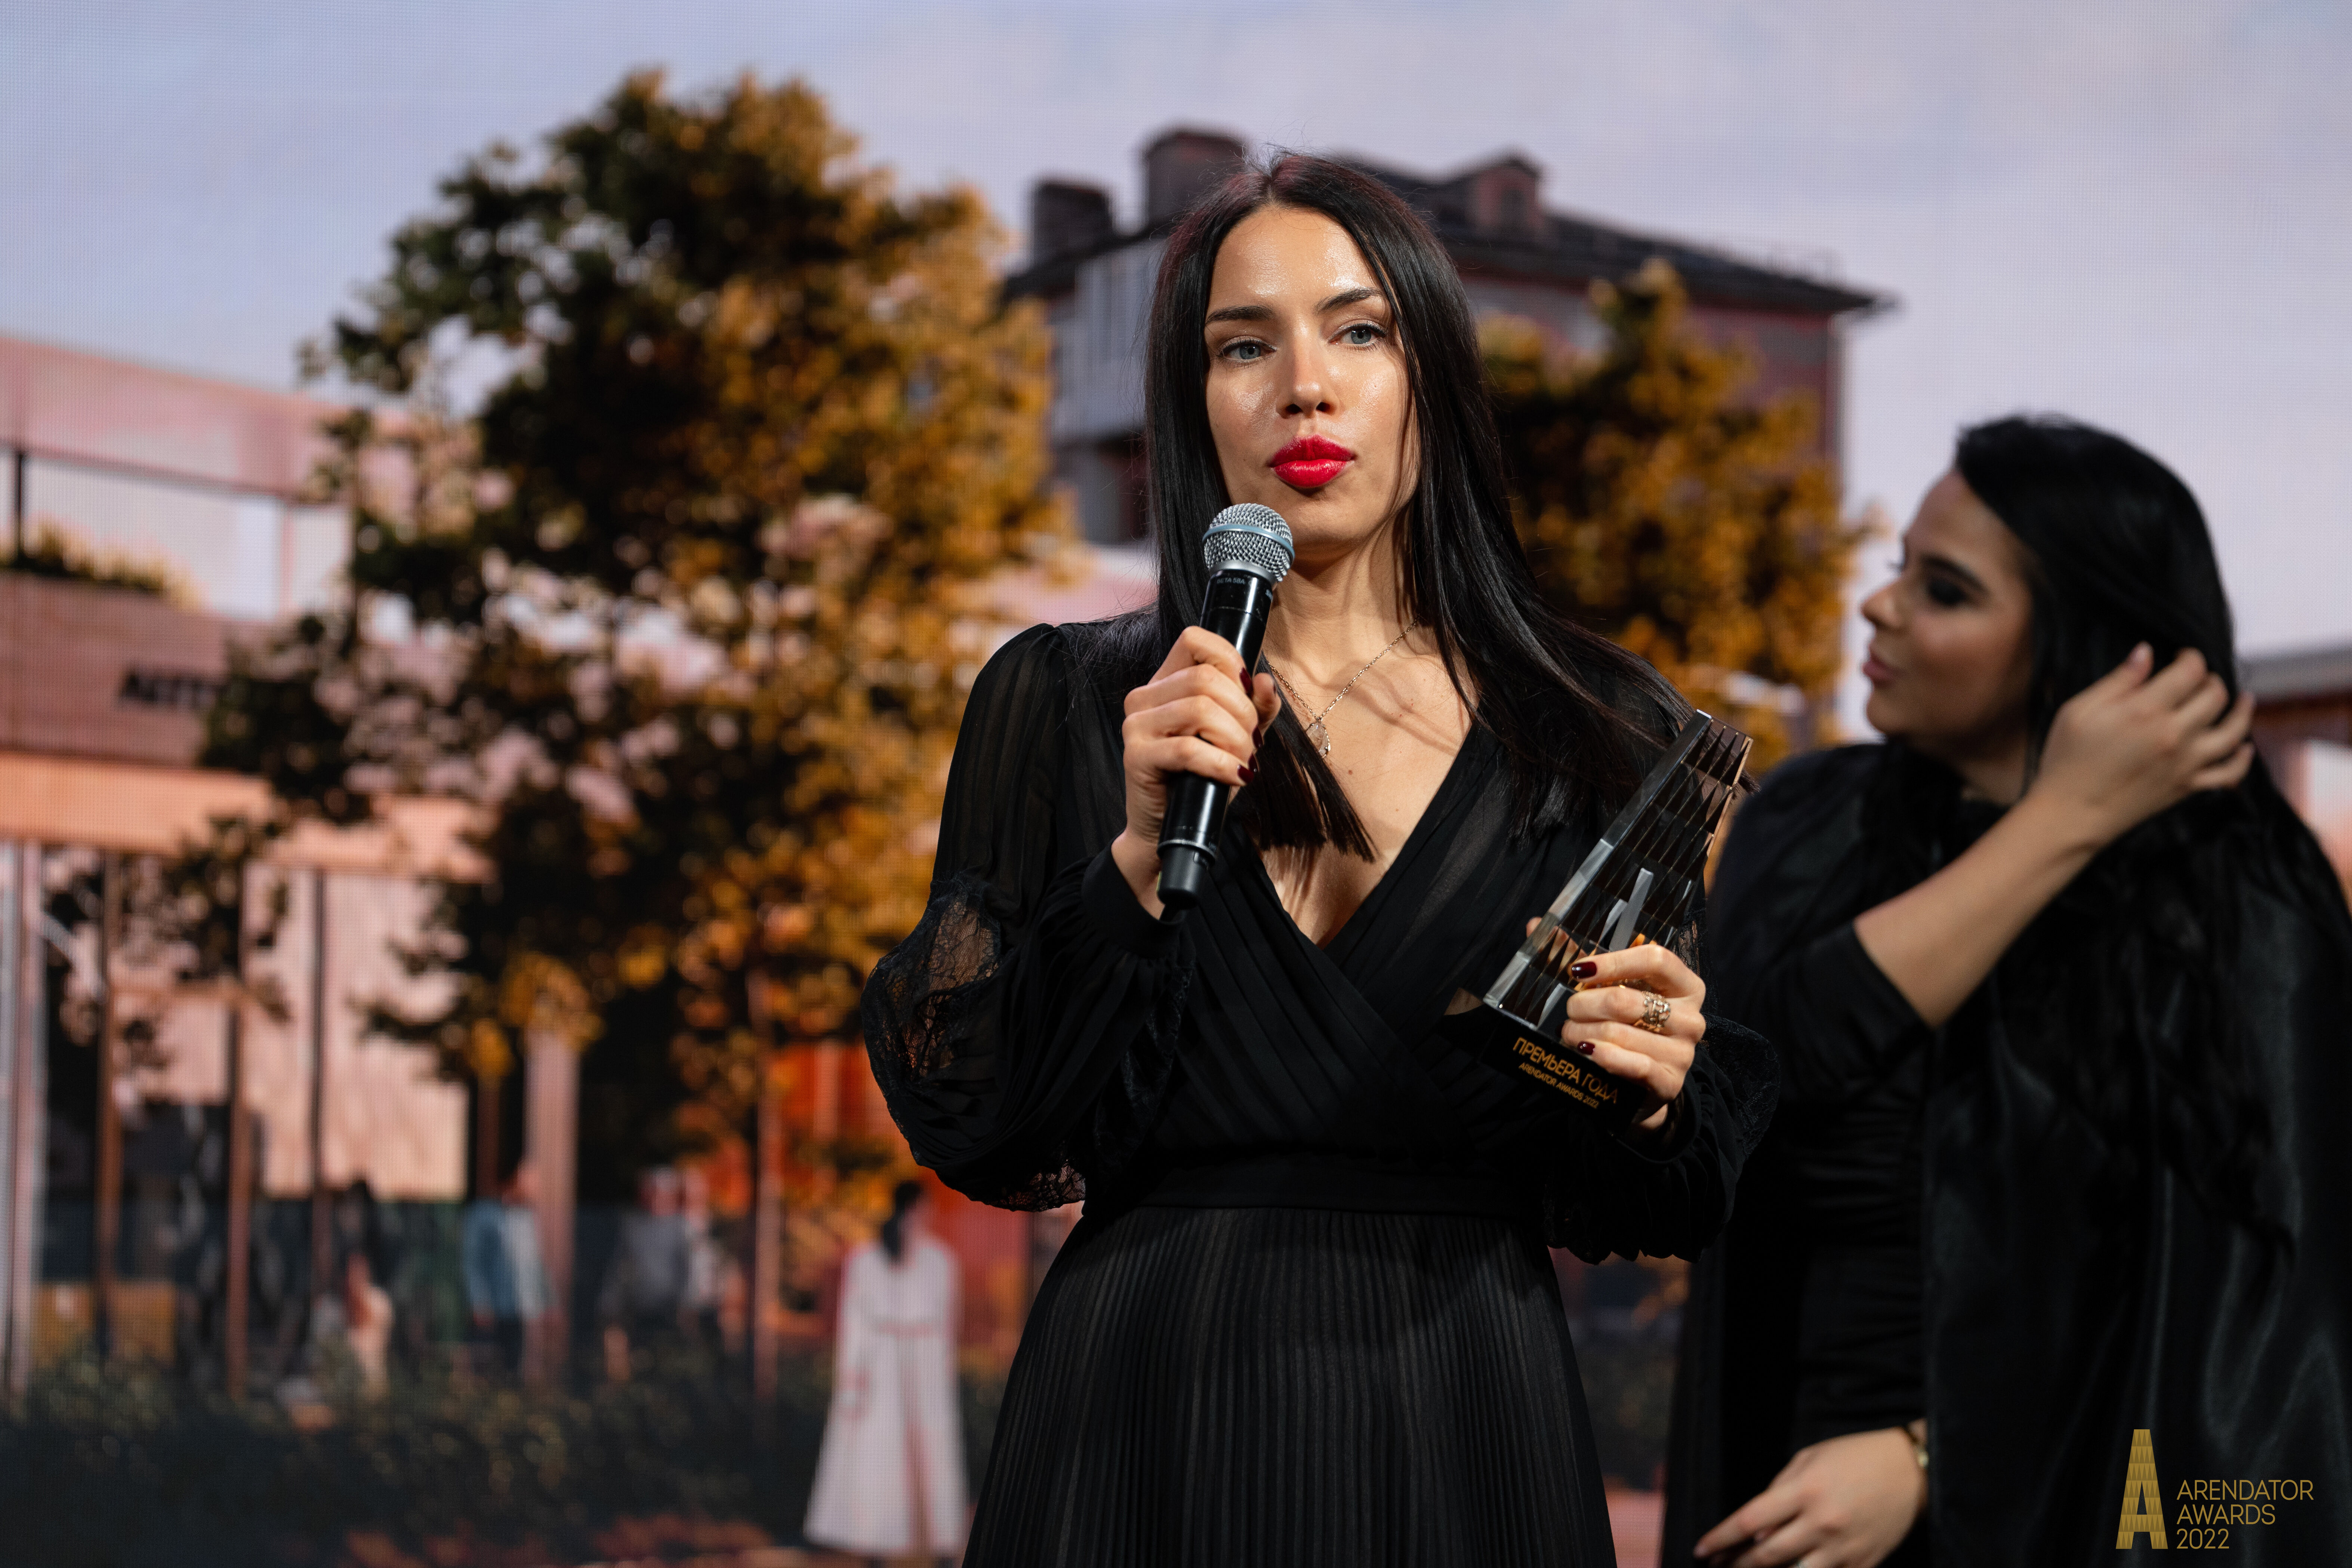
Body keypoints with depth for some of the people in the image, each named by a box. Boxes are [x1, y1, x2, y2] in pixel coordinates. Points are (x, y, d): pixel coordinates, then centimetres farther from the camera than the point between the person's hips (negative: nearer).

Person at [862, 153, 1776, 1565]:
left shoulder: (1602, 738, 4)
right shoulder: (1063, 703, 2)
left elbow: (1659, 1208, 7)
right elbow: (972, 1128, -5)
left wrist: (1649, 1096, -14)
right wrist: (1142, 854, -15)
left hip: (1470, 1433, 1)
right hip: (1152, 1424, -1)